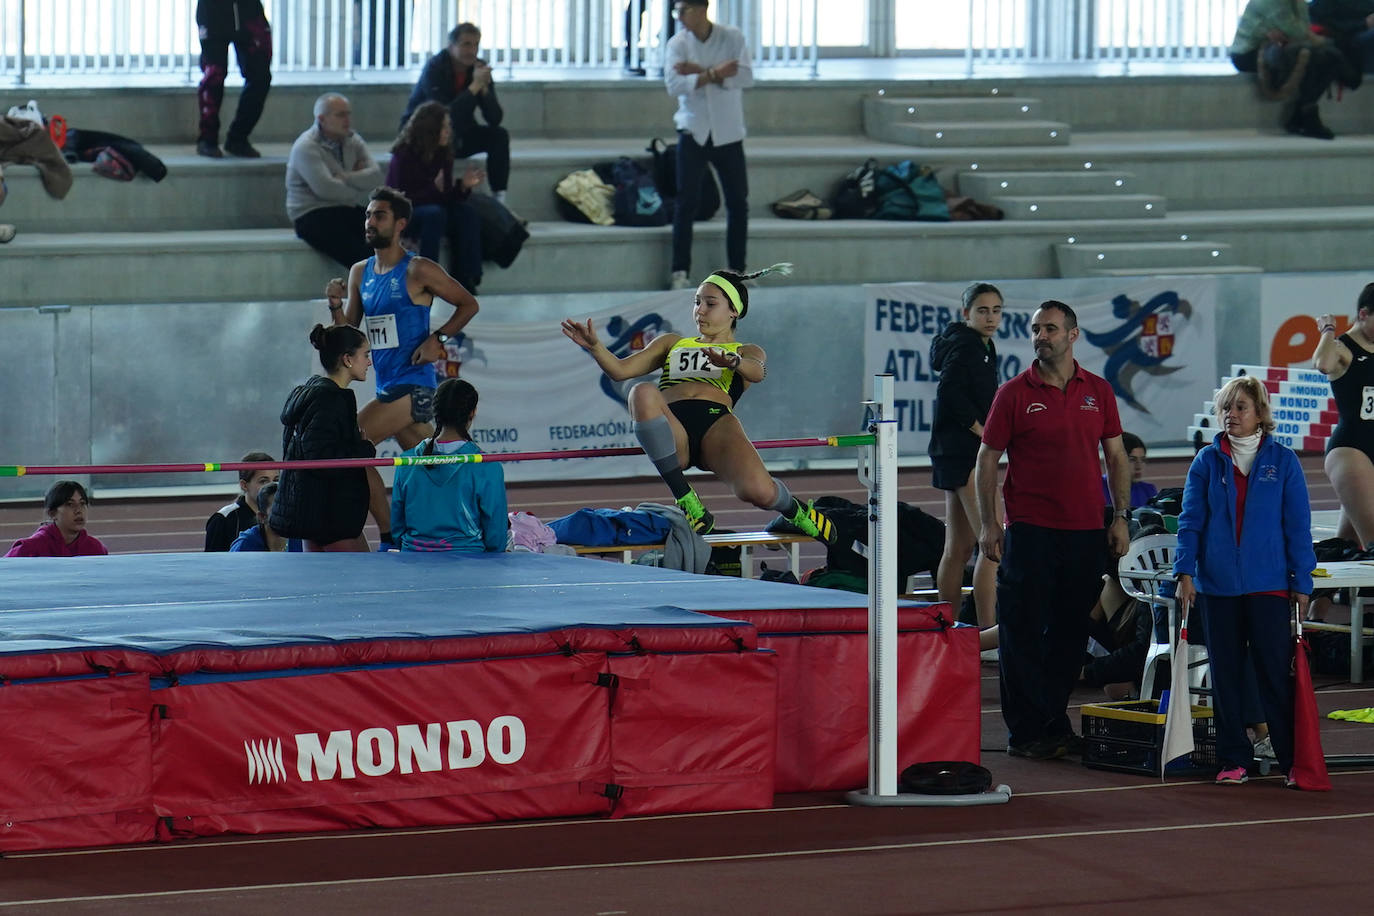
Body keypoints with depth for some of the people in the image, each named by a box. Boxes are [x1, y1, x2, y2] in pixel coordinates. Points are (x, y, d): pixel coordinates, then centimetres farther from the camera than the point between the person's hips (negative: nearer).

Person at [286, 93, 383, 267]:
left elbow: (375, 174, -1)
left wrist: (344, 178, -15)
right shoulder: (306, 147, -9)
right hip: (311, 217, -7)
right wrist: (359, 190, -6)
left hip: (347, 210, 7)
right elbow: (325, 188, -21)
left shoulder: (352, 140, 12)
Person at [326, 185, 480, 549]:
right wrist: (335, 305, -5)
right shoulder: (360, 273, 12)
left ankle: (390, 538, -16)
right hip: (388, 386, 8)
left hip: (413, 385, -8)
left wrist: (438, 339, -11)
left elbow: (468, 304, -1)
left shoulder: (418, 271, -7)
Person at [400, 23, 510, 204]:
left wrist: (484, 87, -24)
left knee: (499, 135, -16)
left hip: (458, 136, 6)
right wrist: (475, 86, -32)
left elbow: (495, 119, -9)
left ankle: (499, 197, -20)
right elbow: (444, 115, -32)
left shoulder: (480, 68, -4)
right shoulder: (434, 69, -20)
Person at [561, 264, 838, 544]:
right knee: (643, 393, -35)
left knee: (758, 491, -32)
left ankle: (795, 512, 11)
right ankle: (687, 503, -26)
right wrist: (594, 346, 0)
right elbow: (620, 371, 21)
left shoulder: (747, 352, 25)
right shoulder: (672, 343, 34)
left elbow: (757, 372, -1)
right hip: (672, 431, 2)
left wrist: (733, 362, -26)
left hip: (716, 421, -2)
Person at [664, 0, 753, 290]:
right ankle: (680, 272, 0)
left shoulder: (733, 38, -3)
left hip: (728, 134, 1)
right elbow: (674, 84, -15)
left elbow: (745, 77, -14)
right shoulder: (677, 44, -2)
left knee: (738, 202, 5)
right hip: (693, 132, -1)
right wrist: (716, 73, -20)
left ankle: (737, 270, 16)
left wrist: (701, 72, -20)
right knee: (686, 203, -3)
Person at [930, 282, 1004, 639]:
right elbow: (950, 392, -25)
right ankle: (988, 634, -19)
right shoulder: (965, 347, -11)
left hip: (957, 454, 11)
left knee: (959, 546, 13)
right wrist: (982, 432, -19)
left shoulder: (981, 348, 18)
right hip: (964, 452, -11)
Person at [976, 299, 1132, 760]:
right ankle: (1025, 732, 3)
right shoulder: (1014, 394, -1)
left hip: (1085, 532, 3)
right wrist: (988, 524, -6)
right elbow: (987, 459, 1)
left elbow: (1116, 457, 13)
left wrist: (1120, 518, 6)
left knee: (1070, 635, 9)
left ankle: (1055, 724, 18)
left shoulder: (1098, 392, 8)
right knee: (1023, 635, -2)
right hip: (1030, 529, -3)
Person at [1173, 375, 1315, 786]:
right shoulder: (1207, 462, 5)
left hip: (1268, 585, -2)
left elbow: (1298, 526, 3)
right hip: (1217, 584, 2)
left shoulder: (1282, 461, 2)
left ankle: (1293, 759, 3)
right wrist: (1185, 571, -7)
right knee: (1225, 673, 6)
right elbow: (1190, 520, 3)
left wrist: (1301, 582, -1)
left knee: (1276, 673, -3)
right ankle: (1232, 759, 13)